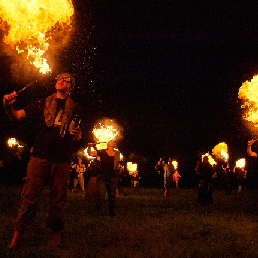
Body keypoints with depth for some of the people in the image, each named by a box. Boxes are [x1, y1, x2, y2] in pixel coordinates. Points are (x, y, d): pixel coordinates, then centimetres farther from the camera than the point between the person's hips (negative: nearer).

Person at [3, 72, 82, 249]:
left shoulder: (74, 109, 14)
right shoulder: (42, 104, 11)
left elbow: (79, 133, 18)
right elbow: (17, 116, 4)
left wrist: (78, 135, -7)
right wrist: (8, 107, -18)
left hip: (62, 160, 1)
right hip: (40, 156, -1)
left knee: (58, 200, 3)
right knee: (30, 196, -5)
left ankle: (56, 234, 14)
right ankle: (18, 234, 0)